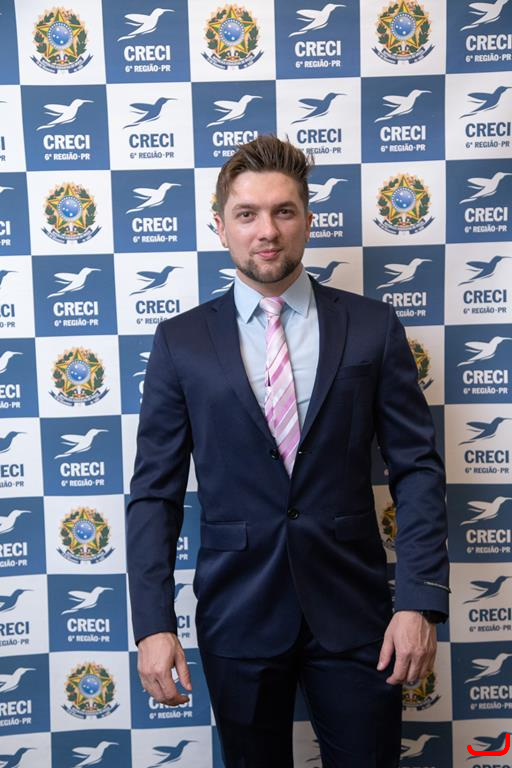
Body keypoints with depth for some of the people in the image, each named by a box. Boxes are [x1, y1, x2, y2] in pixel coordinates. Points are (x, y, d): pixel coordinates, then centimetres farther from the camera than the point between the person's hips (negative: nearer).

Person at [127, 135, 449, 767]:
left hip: (351, 608, 0)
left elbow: (417, 467, -1)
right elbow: (155, 491, -1)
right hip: (238, 613, 1)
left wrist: (420, 600, -9)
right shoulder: (180, 341, -2)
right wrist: (153, 623, -7)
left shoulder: (372, 327, -2)